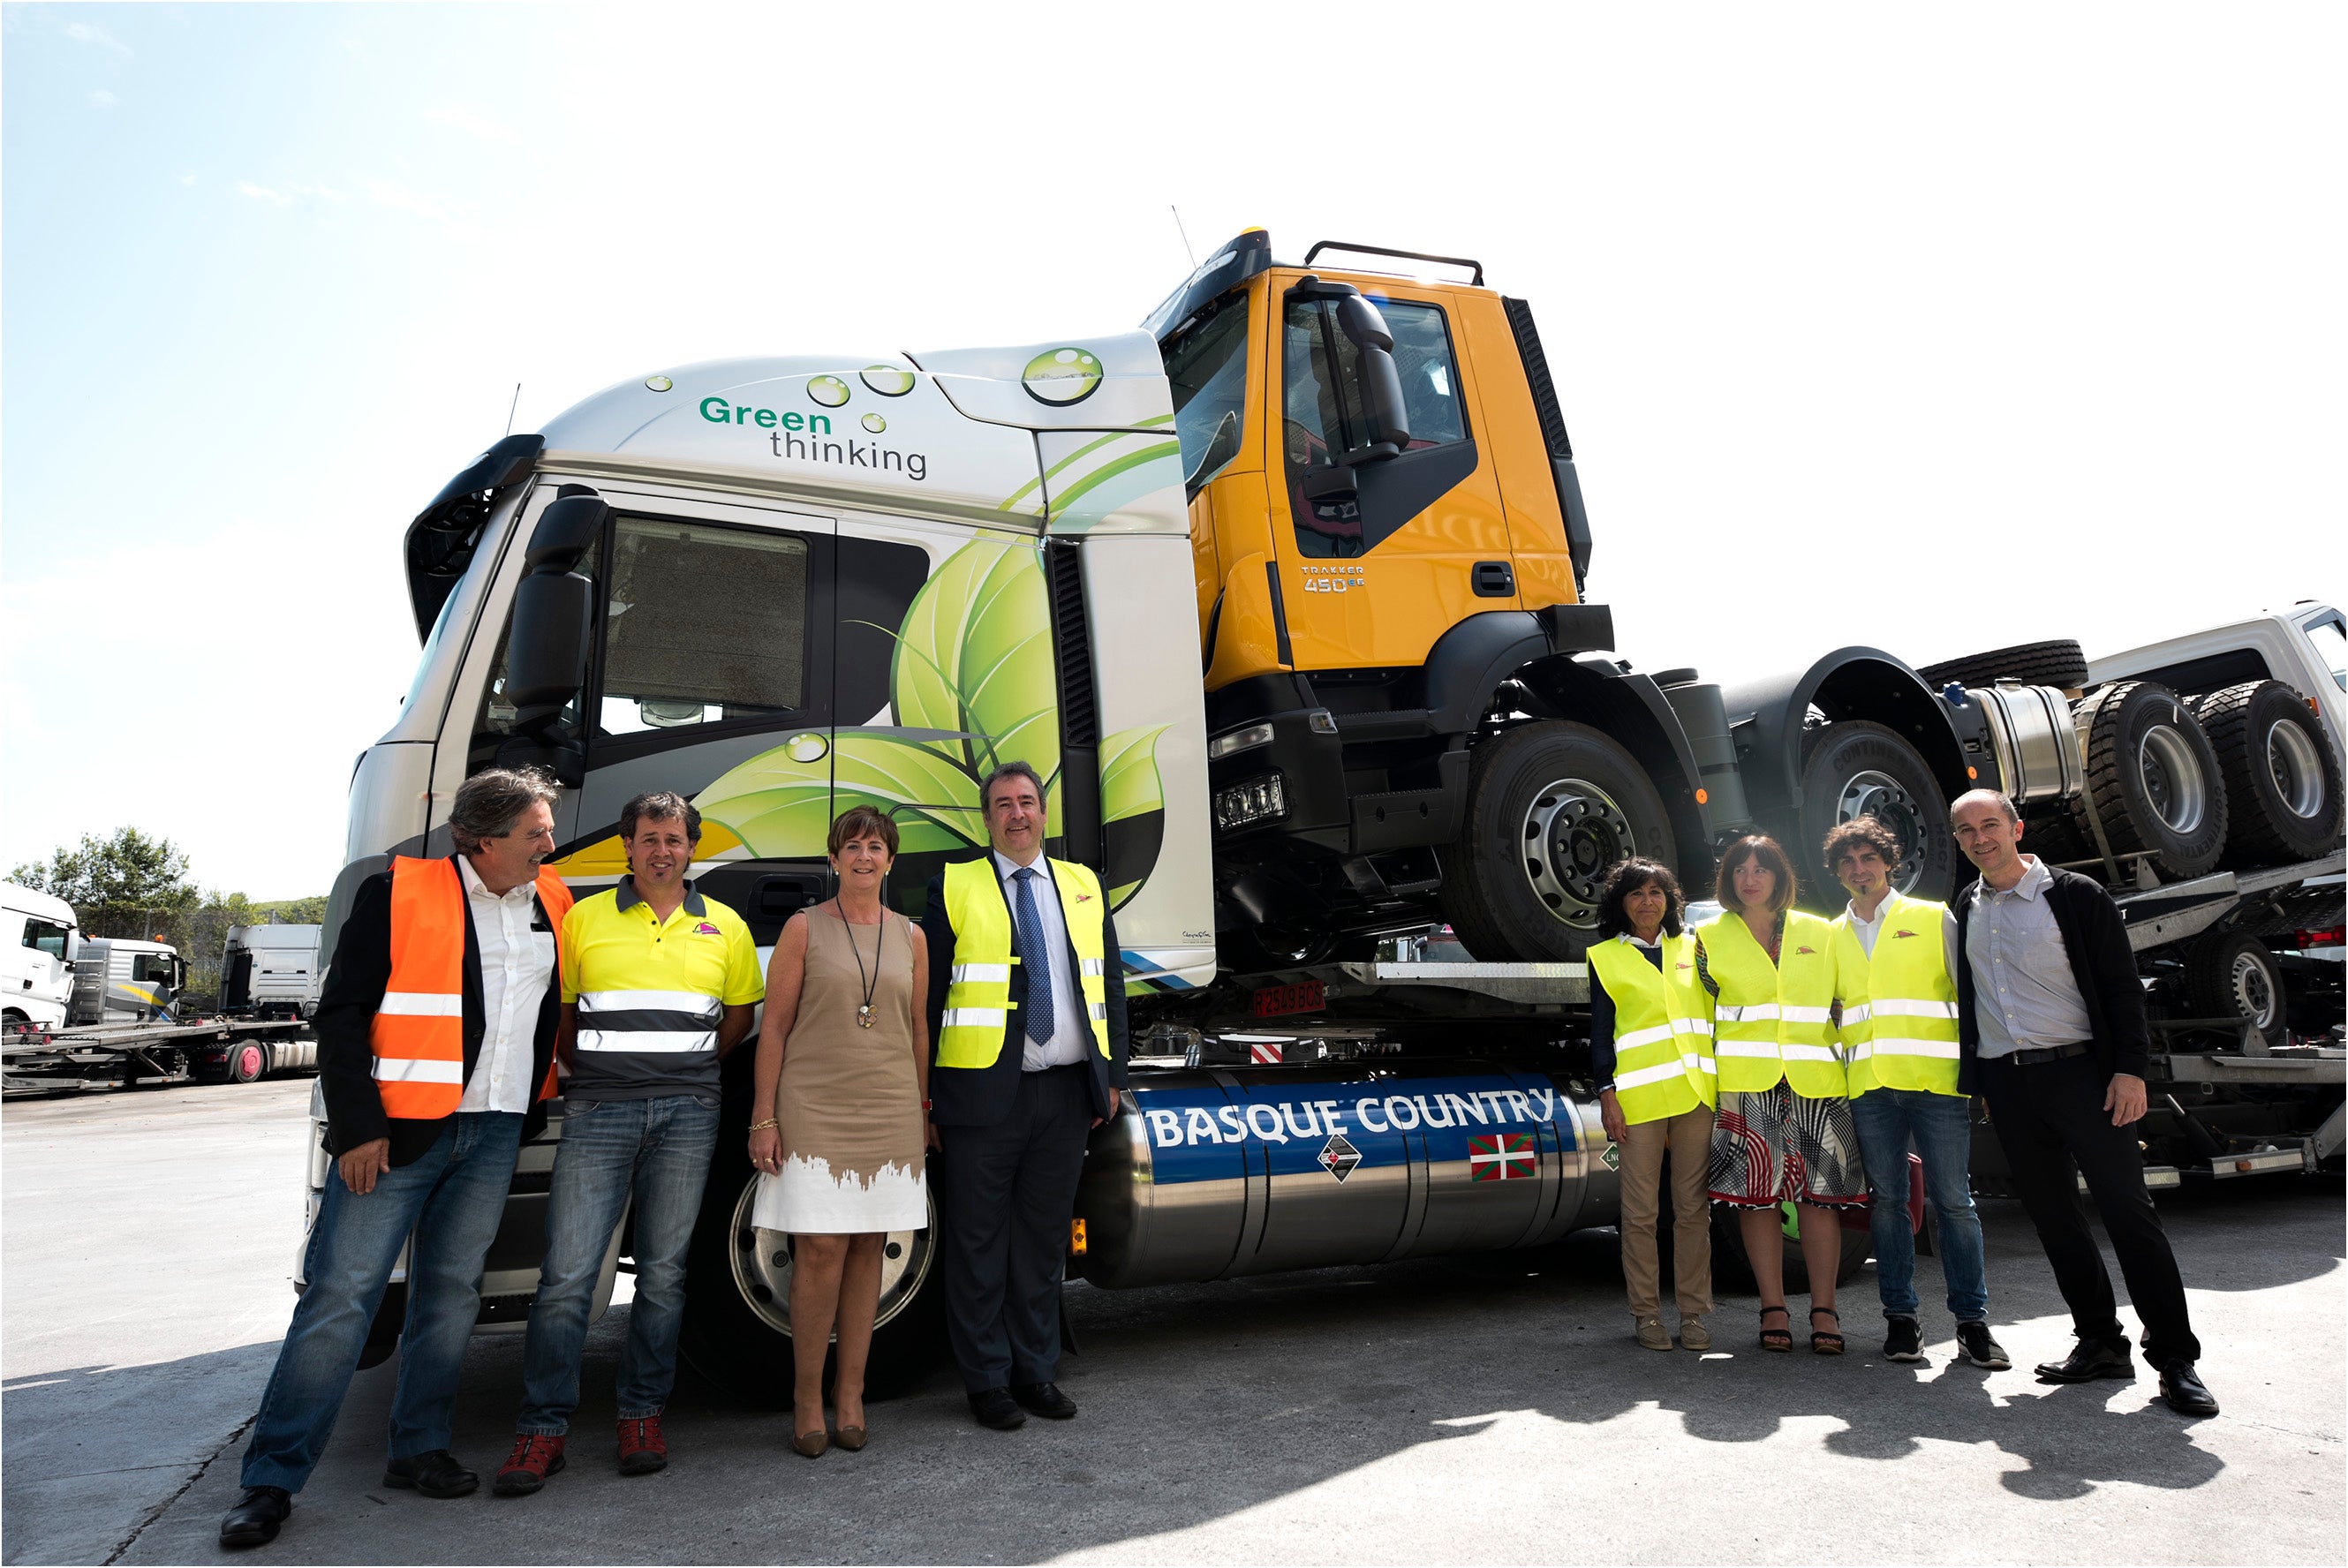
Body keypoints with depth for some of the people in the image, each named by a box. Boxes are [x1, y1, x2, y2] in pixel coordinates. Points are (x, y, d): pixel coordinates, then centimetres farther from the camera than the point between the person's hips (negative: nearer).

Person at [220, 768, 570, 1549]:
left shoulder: (552, 905, 8)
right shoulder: (398, 892, -7)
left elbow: (560, 1007, 20)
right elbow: (342, 1013, -8)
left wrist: (536, 1107, 14)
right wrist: (358, 1127, -12)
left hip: (495, 1133, 5)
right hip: (400, 1127, -5)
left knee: (451, 1292, 12)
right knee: (340, 1293, -3)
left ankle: (419, 1449, 24)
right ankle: (271, 1479, 8)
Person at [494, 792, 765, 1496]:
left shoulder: (725, 928, 10)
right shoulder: (583, 919, 8)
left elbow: (741, 1011, 17)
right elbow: (558, 1009, 12)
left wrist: (690, 1063, 6)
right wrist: (590, 1069, 1)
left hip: (687, 1115, 1)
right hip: (598, 1112, -1)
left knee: (663, 1271, 7)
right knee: (567, 1272, -4)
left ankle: (643, 1413, 19)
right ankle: (543, 1427, 8)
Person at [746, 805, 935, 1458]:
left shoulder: (911, 937, 10)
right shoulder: (804, 928, 1)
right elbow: (773, 1026, -1)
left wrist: (922, 1110, 13)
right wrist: (764, 1118, -6)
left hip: (889, 1112, 3)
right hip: (815, 1109, -3)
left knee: (868, 1249, 6)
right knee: (820, 1250, -7)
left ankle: (850, 1392, 18)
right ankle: (807, 1398, 9)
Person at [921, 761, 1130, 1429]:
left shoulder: (1084, 885, 12)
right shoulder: (955, 887, 1)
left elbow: (1109, 983, 14)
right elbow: (928, 992, 1)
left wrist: (1113, 1074, 8)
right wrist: (924, 1091, -3)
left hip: (1066, 1091, 3)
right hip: (983, 1091, -3)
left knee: (1044, 1236, 13)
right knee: (979, 1241, 5)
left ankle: (1036, 1370, 26)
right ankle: (987, 1380, 19)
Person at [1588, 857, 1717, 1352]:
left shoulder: (1691, 948, 16)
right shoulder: (1605, 957, 8)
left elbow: (1715, 1012, 17)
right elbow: (1600, 1032, 5)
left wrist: (1721, 1083, 8)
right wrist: (1607, 1094, -4)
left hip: (1696, 1091, 2)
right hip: (1639, 1095, -2)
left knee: (1693, 1207, 4)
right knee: (1641, 1211, 0)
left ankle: (1693, 1313, 12)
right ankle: (1646, 1313, 10)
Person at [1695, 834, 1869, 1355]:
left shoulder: (1819, 933, 12)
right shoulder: (1712, 936, 9)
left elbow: (1856, 999, 14)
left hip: (1816, 1081, 1)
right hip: (1745, 1083, -1)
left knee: (1819, 1194, -1)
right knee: (1756, 1195, -1)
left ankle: (1823, 1310, 7)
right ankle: (1773, 1309, 9)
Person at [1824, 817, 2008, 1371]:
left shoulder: (1933, 918, 8)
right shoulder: (1831, 935, 15)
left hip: (1935, 1077, -2)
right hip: (1870, 1084, 2)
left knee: (1953, 1199, -2)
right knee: (1886, 1200, 4)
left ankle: (1972, 1320, 6)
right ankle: (1900, 1317, 12)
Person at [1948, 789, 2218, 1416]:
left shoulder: (2076, 896, -2)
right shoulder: (1965, 910, 11)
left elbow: (2122, 985, -4)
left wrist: (2131, 1069, -13)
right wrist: (1974, 1078, 15)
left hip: (2078, 1070, -4)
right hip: (2005, 1082, 5)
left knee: (2127, 1208, -5)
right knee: (2051, 1213, 8)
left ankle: (2175, 1357, 2)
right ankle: (2099, 1341, 19)